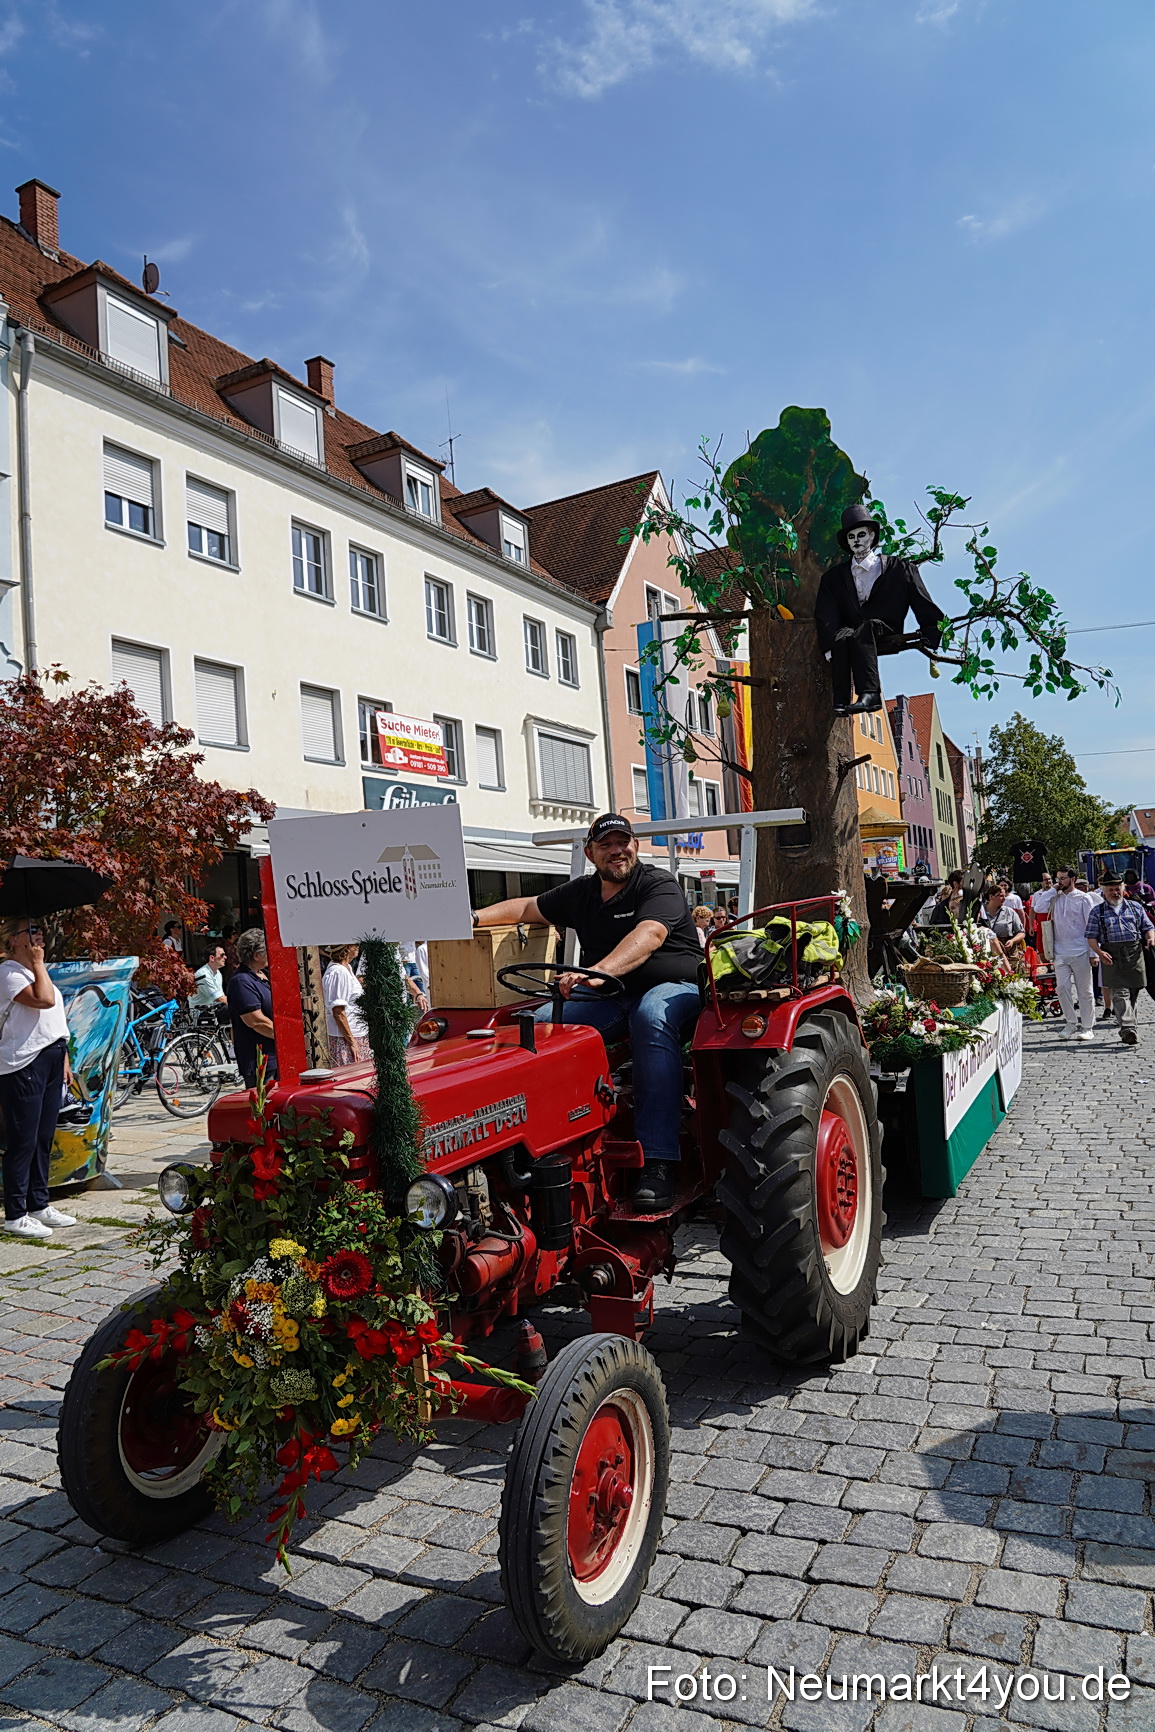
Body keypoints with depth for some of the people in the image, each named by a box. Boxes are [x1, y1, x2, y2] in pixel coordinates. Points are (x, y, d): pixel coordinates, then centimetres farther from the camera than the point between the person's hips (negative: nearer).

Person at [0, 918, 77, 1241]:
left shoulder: (35, 972, 19)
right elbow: (43, 1000, -24)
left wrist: (63, 1060, 19)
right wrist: (38, 963, -12)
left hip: (49, 1061, 9)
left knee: (43, 1139, 13)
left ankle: (39, 1205, 22)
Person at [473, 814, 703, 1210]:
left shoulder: (659, 884, -6)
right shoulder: (580, 893, 15)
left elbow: (649, 935, -26)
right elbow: (527, 907, 25)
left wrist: (599, 971, -42)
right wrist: (474, 918, 8)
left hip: (674, 988, -6)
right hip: (608, 998, 6)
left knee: (652, 1017, -40)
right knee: (540, 1023, -19)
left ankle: (656, 1163, -43)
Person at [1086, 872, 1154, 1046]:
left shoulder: (1135, 906, 16)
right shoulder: (1097, 912, 9)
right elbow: (1091, 936, 4)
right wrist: (1099, 952, -13)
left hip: (1134, 953, 3)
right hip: (1111, 956, -2)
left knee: (1133, 993, 5)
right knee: (1120, 993, -14)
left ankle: (1126, 1029, 18)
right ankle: (1128, 1028, -22)